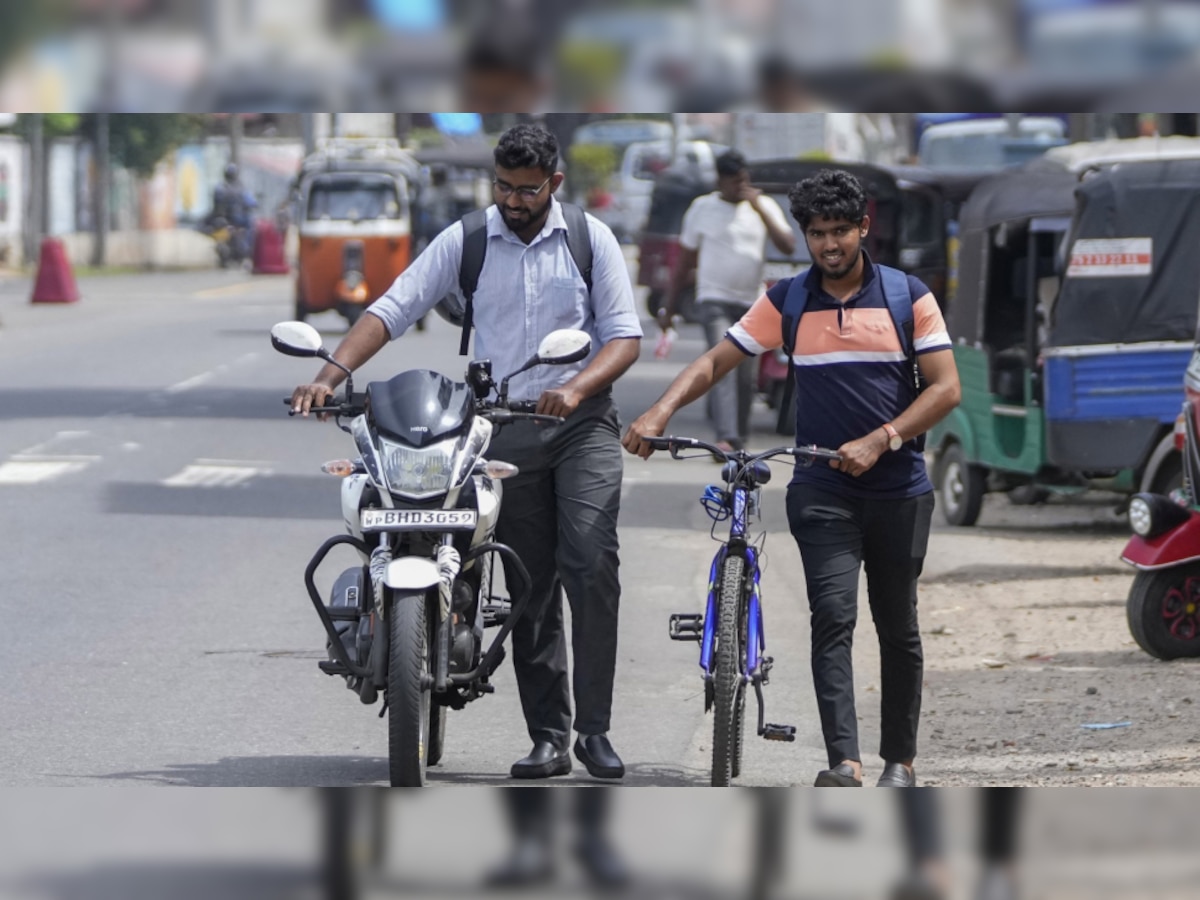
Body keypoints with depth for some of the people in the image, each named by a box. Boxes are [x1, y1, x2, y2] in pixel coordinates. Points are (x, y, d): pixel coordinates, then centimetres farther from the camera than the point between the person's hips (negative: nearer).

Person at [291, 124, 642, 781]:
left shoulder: (590, 239, 4)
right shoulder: (465, 242, 5)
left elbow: (624, 334, 1)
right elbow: (393, 309, -1)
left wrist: (577, 387, -19)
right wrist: (330, 376, -16)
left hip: (582, 424, -2)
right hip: (505, 429, 2)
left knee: (591, 565, -17)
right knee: (530, 589, 4)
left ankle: (593, 727, -14)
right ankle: (549, 738, 7)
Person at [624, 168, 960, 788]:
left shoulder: (907, 296, 0)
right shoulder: (787, 301, 4)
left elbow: (946, 387, -4)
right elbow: (715, 362, 4)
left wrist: (877, 442, -16)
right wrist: (658, 415, -13)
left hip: (899, 488, 0)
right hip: (822, 489, 0)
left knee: (898, 629, 8)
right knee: (832, 618, -15)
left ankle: (899, 760, 19)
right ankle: (844, 763, -24)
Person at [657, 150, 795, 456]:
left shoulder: (764, 206, 5)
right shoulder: (703, 208, 3)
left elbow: (788, 246, -8)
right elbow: (686, 262, 8)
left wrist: (760, 210, -15)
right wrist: (669, 308, 8)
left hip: (751, 302, 2)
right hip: (715, 300, -2)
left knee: (745, 374, 6)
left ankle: (739, 437, 21)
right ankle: (725, 436, -28)